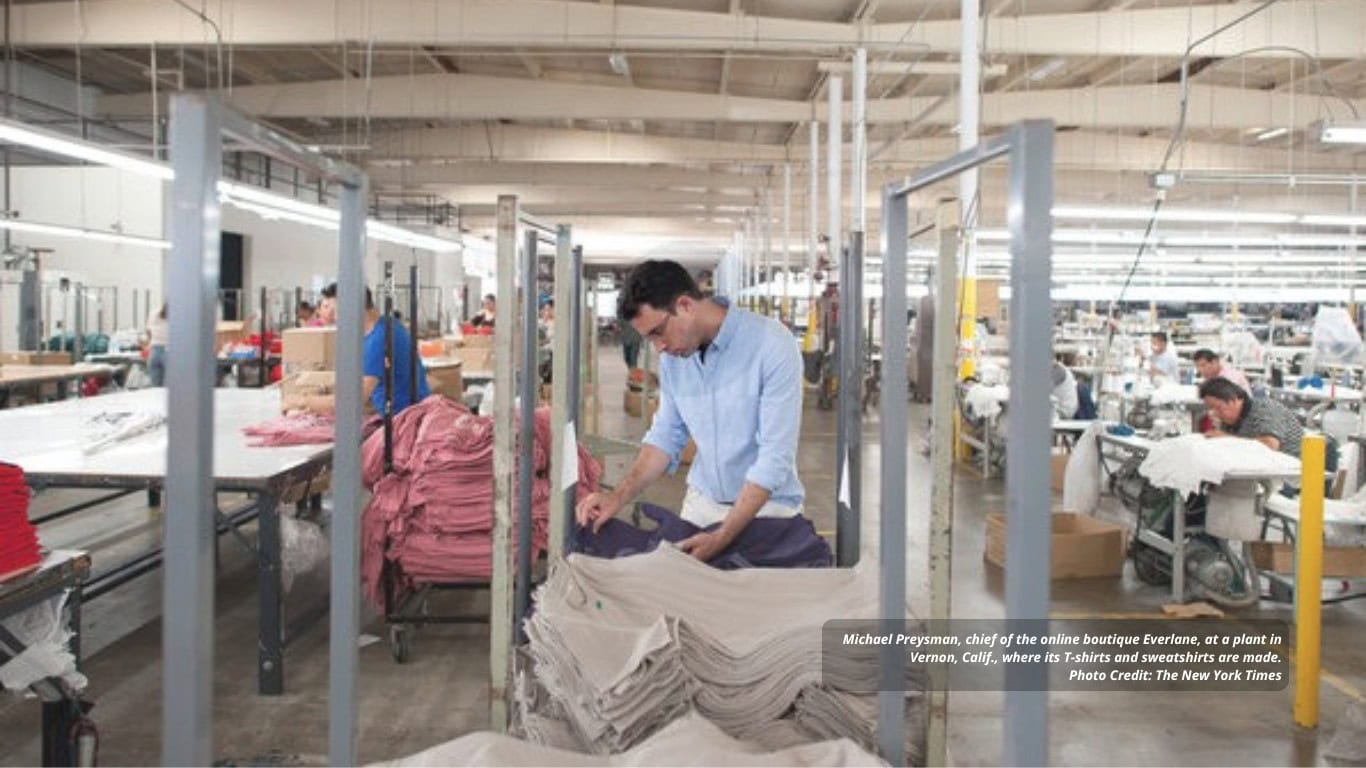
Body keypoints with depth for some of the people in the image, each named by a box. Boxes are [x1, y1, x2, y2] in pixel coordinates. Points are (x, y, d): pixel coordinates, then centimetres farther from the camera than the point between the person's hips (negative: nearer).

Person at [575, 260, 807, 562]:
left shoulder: (773, 346, -20)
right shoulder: (673, 355, -1)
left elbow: (775, 456, -22)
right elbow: (666, 434, 7)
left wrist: (721, 538, -26)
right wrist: (619, 497, -7)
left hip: (767, 505, -4)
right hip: (701, 502, 5)